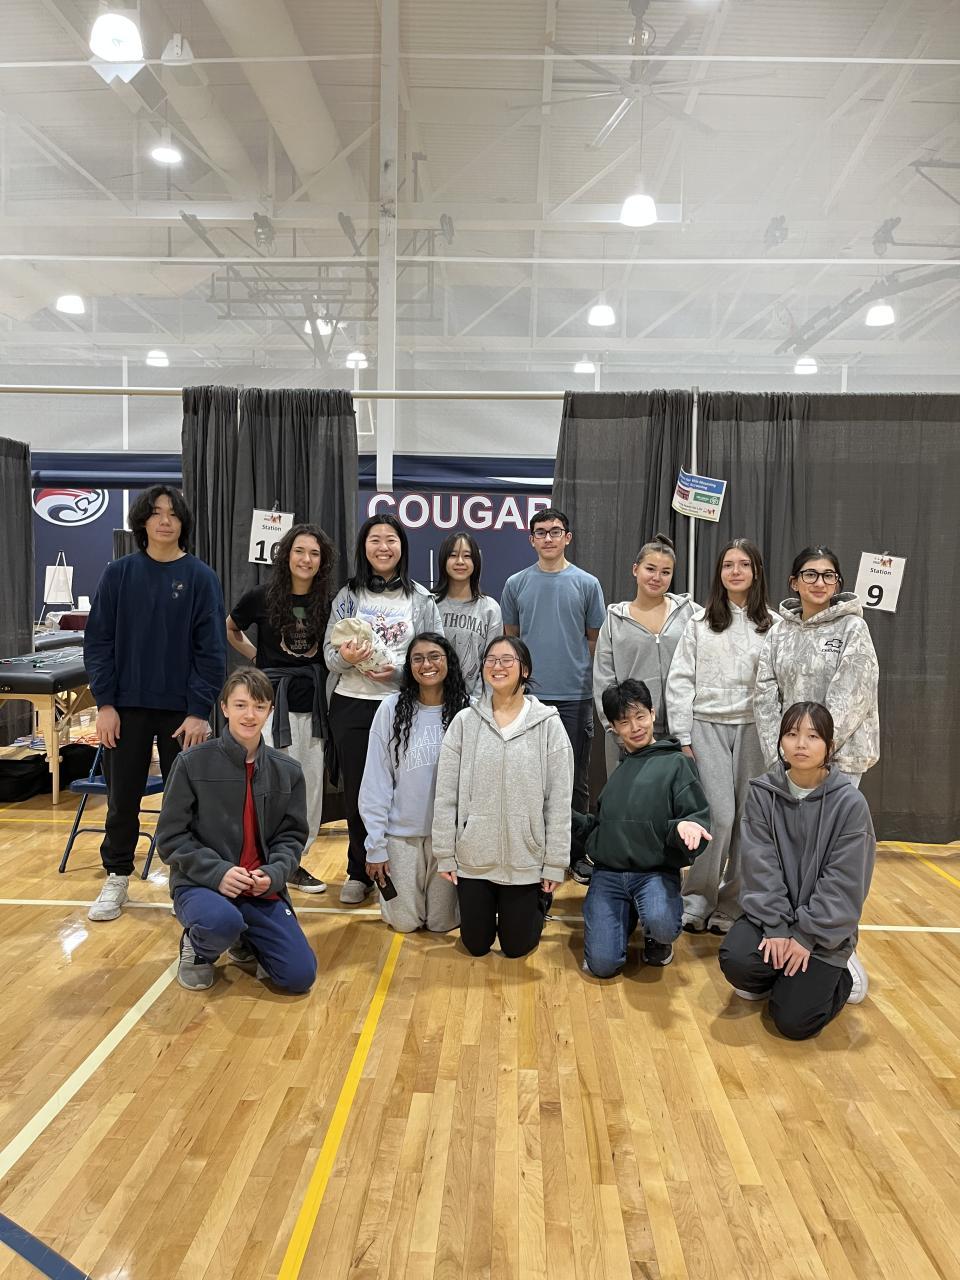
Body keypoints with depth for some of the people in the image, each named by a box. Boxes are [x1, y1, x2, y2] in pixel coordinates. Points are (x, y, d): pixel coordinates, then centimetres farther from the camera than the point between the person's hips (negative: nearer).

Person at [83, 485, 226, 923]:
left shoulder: (201, 577, -3)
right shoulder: (119, 573, 1)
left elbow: (211, 649, -5)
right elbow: (98, 641, 2)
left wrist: (199, 711, -10)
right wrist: (104, 703, -5)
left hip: (182, 709, -1)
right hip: (126, 706, 2)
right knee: (122, 797, 10)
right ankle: (116, 879, 27)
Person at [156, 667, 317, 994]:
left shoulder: (287, 770, 2)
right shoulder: (192, 763, -6)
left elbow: (292, 836, 8)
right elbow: (170, 836, -5)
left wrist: (273, 873, -13)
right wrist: (217, 872, -18)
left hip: (263, 889, 3)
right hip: (199, 884, -3)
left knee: (300, 976, -10)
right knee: (222, 921, -38)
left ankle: (244, 943, 23)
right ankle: (197, 948, 2)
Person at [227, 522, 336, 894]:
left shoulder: (328, 601, 1)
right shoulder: (261, 597, -5)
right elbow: (230, 630, 13)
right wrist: (257, 657, 6)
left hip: (312, 700, 3)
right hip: (273, 697, -3)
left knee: (311, 781, 9)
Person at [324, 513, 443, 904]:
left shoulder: (421, 598, 3)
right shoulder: (348, 596, 6)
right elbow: (329, 652, 5)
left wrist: (399, 671, -15)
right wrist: (345, 658, -17)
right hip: (351, 705, 1)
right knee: (356, 791, 8)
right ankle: (359, 872, 23)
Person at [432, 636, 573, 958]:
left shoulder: (548, 724, -8)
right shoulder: (464, 721, -5)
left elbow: (559, 801, -6)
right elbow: (446, 795, -1)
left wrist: (554, 864, -6)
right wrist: (444, 854, -2)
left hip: (525, 860, -1)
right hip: (473, 857, 2)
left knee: (516, 947, 12)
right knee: (476, 945, 15)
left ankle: (538, 902, 42)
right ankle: (489, 908, 46)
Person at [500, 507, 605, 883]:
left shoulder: (587, 584, 2)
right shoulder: (516, 584, 5)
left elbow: (595, 639, 8)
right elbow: (509, 639, 11)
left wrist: (581, 673, 3)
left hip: (575, 696, -1)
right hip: (528, 696, 1)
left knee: (575, 778, 8)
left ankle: (576, 853, 21)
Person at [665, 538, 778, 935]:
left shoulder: (773, 625, 4)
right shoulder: (700, 622, 4)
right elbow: (679, 681, 2)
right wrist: (682, 738, -2)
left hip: (753, 728, 1)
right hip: (707, 725, -1)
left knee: (747, 818, 3)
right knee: (719, 816, -8)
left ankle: (731, 906, 18)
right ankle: (697, 900, 9)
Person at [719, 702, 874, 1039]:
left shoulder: (850, 803, -13)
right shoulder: (762, 793, -6)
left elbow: (843, 883, -12)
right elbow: (759, 866, -9)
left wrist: (805, 936, -15)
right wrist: (775, 926, -17)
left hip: (824, 926, -2)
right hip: (772, 913, 2)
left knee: (794, 1021, -13)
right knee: (735, 960, -26)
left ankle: (840, 970, 17)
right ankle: (774, 976, 9)